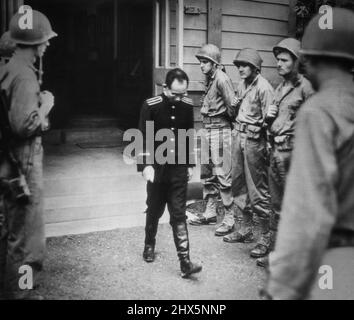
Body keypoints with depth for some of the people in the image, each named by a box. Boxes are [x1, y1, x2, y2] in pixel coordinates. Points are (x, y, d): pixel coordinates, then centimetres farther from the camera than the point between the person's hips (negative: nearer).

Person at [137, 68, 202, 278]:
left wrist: (191, 164, 11)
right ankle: (149, 245, 39)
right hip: (157, 168, -1)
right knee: (154, 211, 14)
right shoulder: (151, 106, -10)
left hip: (179, 169, 2)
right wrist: (146, 165, -18)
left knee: (179, 215, -1)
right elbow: (143, 137, -9)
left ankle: (185, 261, -2)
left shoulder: (187, 105, -1)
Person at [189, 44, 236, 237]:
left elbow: (232, 106, -15)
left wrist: (233, 125, -4)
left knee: (223, 176, -6)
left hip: (220, 130, -9)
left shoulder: (222, 79, -13)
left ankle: (230, 218, 1)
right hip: (206, 130, 9)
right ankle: (210, 213, 25)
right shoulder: (209, 79, 13)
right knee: (207, 174, 14)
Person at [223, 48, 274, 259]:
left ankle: (267, 237, 6)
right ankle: (246, 229, 29)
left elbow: (268, 119, -17)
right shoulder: (242, 85, 12)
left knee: (258, 190, -4)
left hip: (255, 140, -8)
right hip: (240, 137, 9)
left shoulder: (263, 87, -13)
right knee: (240, 186, 15)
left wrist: (268, 146, -19)